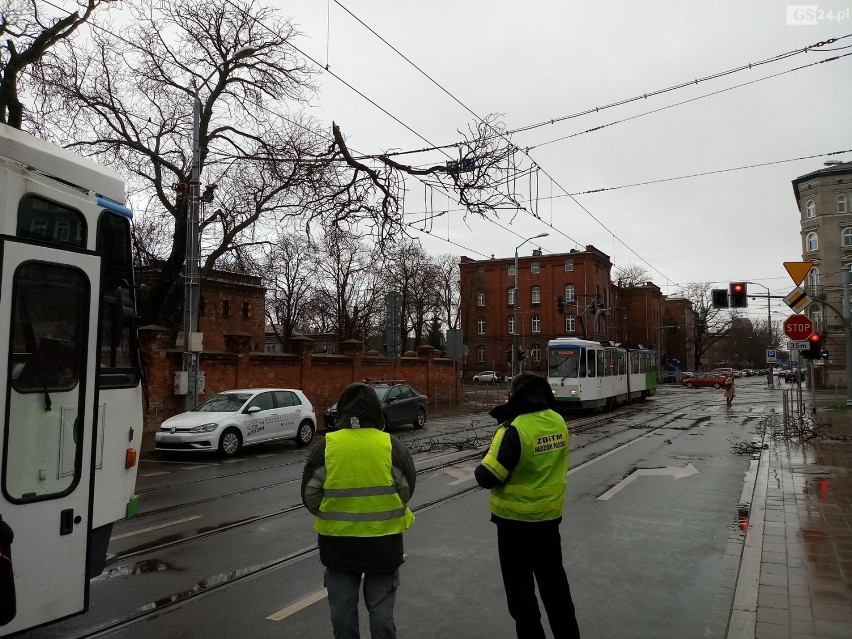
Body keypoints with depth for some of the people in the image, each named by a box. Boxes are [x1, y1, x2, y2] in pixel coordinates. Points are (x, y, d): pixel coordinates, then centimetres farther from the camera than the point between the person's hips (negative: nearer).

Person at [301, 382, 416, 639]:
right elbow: (406, 490, -1)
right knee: (381, 607, 14)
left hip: (338, 540, 0)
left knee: (343, 606, 16)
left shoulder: (326, 447, -9)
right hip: (383, 540, 0)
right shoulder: (392, 446, -9)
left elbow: (310, 495, -3)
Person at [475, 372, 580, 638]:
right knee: (554, 581, 22)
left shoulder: (514, 430, -25)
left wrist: (480, 471, -1)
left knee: (520, 588, 11)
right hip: (550, 516, 6)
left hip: (516, 521, -6)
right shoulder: (558, 421, -4)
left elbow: (488, 477, -25)